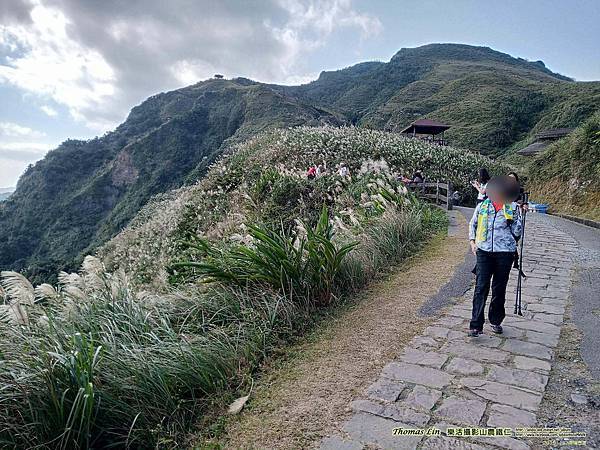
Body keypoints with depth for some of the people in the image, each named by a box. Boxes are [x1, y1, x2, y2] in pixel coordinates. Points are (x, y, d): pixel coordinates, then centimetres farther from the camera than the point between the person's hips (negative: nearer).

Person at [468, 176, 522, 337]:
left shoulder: (513, 208, 4)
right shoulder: (482, 206, 6)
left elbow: (517, 231, 8)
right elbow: (472, 224, 17)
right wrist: (472, 241, 6)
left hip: (505, 253, 0)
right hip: (484, 251, 0)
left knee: (499, 289, 10)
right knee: (481, 288, -6)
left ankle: (496, 321, 28)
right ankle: (476, 325, -5)